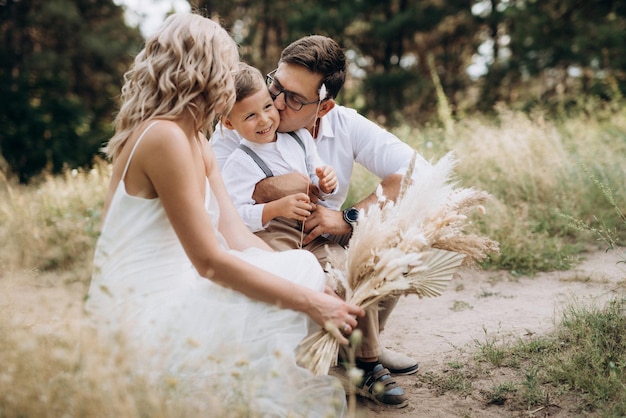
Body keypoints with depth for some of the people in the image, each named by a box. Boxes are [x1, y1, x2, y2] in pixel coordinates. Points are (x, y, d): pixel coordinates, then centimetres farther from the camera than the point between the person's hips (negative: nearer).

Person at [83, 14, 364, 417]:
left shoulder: (197, 142, 12)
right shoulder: (164, 136, -18)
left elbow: (238, 237, 5)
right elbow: (210, 261, -22)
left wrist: (317, 290, -4)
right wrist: (309, 300, -19)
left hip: (171, 298, 9)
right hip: (143, 312, -9)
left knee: (304, 270, -2)